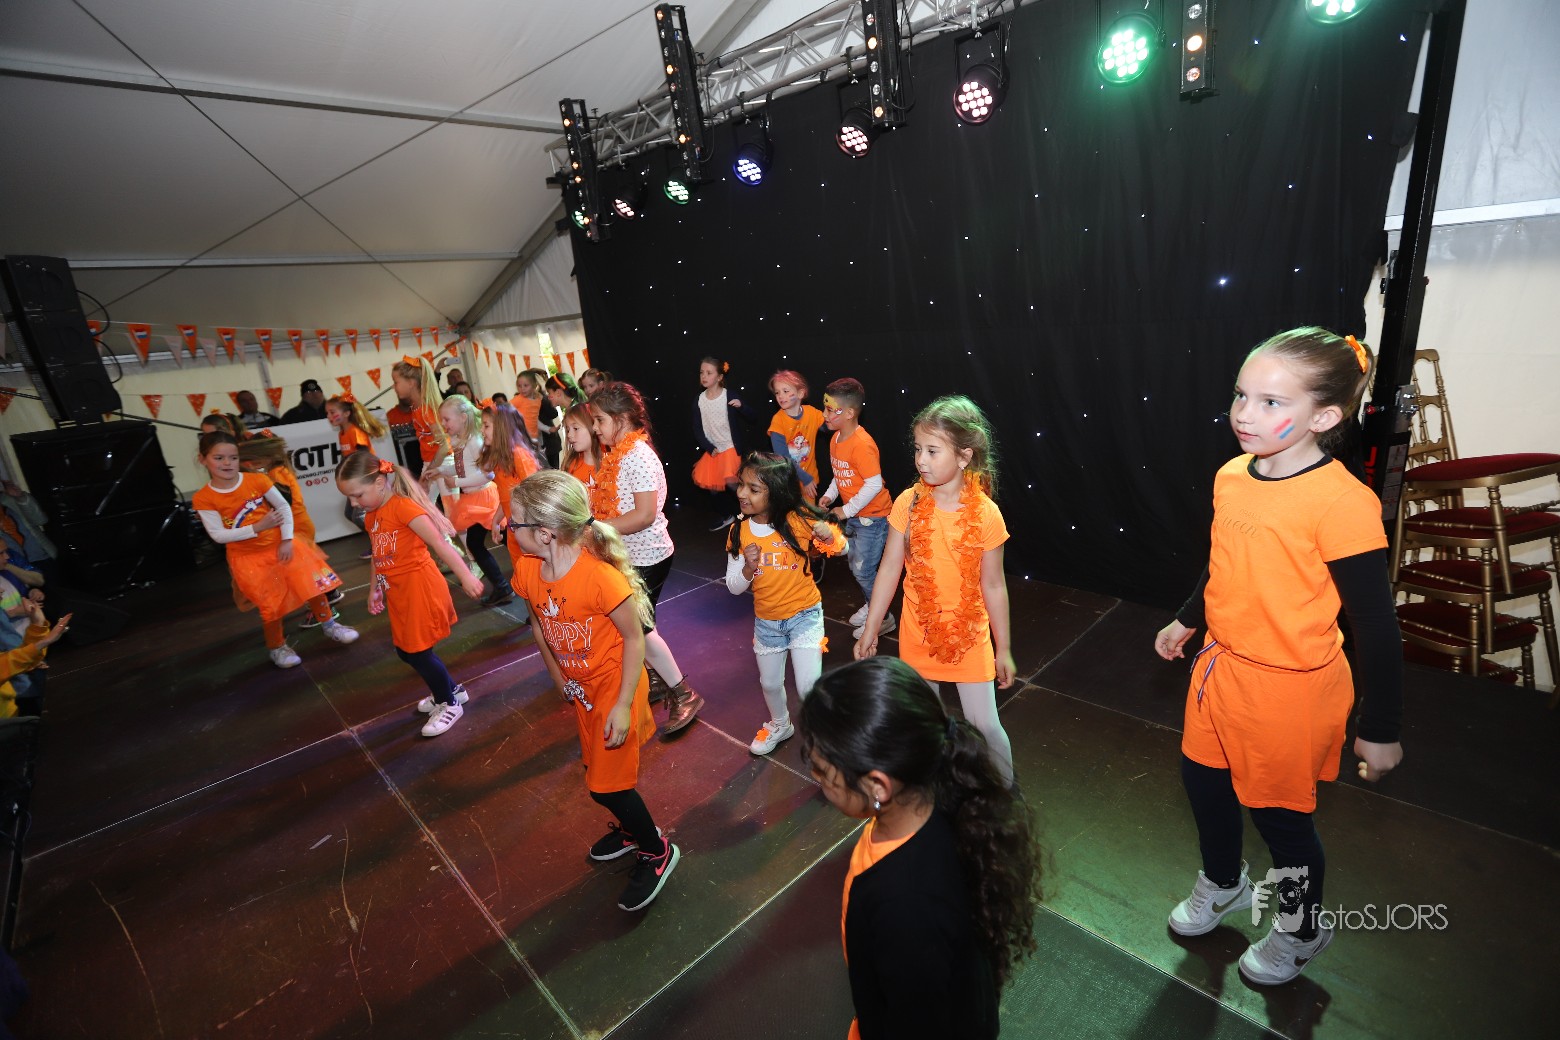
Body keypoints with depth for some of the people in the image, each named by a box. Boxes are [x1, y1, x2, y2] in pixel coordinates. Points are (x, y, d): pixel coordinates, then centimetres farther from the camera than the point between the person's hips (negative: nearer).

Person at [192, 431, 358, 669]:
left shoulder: (257, 480, -9)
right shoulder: (203, 499, -12)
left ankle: (329, 625, 24)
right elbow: (218, 535, -15)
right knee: (270, 605, 7)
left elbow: (283, 507, -5)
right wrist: (256, 528, -24)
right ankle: (276, 647, 30)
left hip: (279, 545, 1)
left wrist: (287, 540, -12)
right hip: (247, 558, -1)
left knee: (314, 582, 2)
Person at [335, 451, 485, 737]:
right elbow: (379, 555, 18)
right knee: (405, 650, 18)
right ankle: (450, 689, 38)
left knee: (418, 651, 0)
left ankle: (449, 704, 22)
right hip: (399, 594, 9)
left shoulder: (403, 506, -20)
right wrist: (374, 588, 18)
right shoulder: (371, 514, 8)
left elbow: (439, 542, -24)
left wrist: (465, 576, -27)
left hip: (420, 589, -9)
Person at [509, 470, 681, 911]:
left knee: (606, 785, 1)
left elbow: (635, 637, -22)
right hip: (581, 688, 7)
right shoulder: (528, 571, -12)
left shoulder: (601, 577, -33)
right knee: (597, 767, 22)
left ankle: (657, 852, 28)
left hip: (616, 687, -7)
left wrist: (623, 706, -20)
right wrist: (560, 680, 9)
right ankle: (631, 828, 50)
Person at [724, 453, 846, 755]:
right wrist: (748, 567, -26)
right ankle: (780, 725, 50)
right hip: (766, 620, 4)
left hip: (804, 615, -4)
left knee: (808, 687, -8)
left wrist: (829, 535, -33)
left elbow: (843, 548, -11)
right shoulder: (739, 533, -9)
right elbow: (734, 587, -5)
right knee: (770, 683, 20)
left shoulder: (798, 521, -19)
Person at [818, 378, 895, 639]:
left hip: (872, 517, -9)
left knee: (863, 571, 0)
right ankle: (871, 605, 39)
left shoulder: (862, 444, -26)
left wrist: (846, 510, -20)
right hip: (854, 516, 9)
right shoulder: (836, 438, 2)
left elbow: (874, 484, -27)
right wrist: (829, 495, 1)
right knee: (855, 565, 19)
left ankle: (882, 618, 19)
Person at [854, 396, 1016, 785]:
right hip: (919, 634, 2)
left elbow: (993, 585, -7)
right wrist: (870, 631, 0)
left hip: (969, 636, -1)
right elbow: (890, 569, -5)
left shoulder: (985, 513, -16)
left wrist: (1003, 648, 1)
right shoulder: (908, 503, -12)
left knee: (984, 726, 6)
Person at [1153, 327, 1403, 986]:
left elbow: (1375, 625, -17)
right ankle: (1223, 884, 52)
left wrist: (1380, 729, -10)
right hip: (1221, 665, 7)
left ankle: (1302, 930, 45)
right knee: (1204, 777, 22)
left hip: (1291, 687, -6)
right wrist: (1187, 621, 24)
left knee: (1281, 812, 14)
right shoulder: (1230, 477, -4)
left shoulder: (1343, 503, -23)